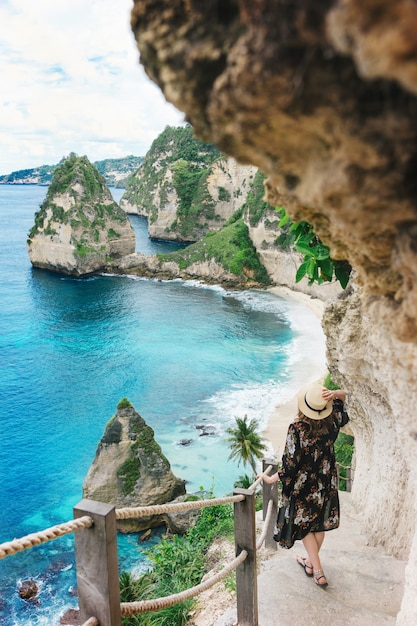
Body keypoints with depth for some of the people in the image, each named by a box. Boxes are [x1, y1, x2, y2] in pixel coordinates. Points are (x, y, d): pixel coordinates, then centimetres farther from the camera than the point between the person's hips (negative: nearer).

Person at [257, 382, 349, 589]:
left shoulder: (297, 428, -29)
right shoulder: (333, 421, -15)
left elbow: (291, 464, -24)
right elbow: (345, 396, 4)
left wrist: (271, 478, -9)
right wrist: (334, 394, -19)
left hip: (303, 487, -5)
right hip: (326, 484, 5)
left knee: (303, 526, 16)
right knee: (319, 524, 23)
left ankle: (318, 572, 19)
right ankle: (311, 562, 43)